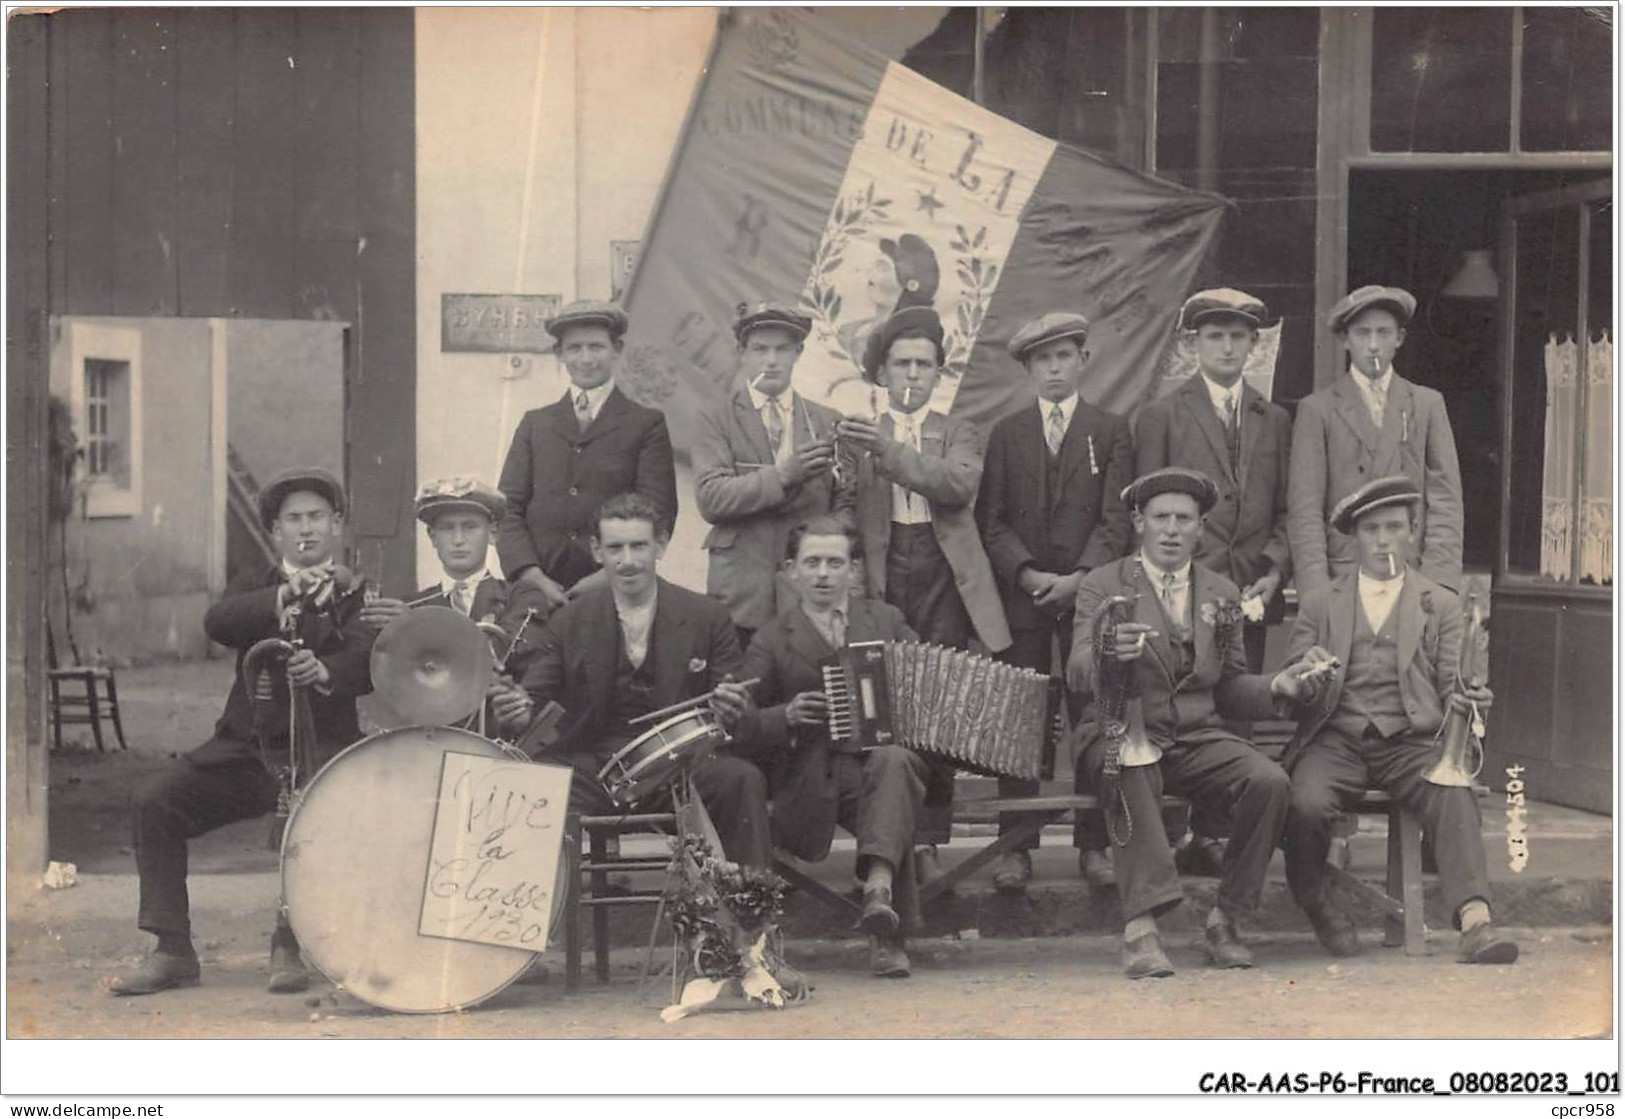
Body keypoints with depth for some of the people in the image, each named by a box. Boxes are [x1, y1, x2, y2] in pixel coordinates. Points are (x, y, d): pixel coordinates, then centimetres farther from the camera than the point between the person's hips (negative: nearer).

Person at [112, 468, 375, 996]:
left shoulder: (356, 593, 7)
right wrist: (284, 596, -25)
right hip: (244, 746, 4)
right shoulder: (256, 586, 16)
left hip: (319, 747, -3)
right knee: (153, 801, -14)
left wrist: (324, 671, -36)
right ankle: (172, 952, -9)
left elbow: (367, 664, -13)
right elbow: (217, 621, -9)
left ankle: (291, 946, -18)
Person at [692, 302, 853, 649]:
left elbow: (845, 503, 13)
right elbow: (710, 498, -8)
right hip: (741, 594, -2)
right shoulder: (715, 421, 5)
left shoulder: (827, 422, 13)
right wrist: (782, 474, -19)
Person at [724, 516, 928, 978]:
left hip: (885, 758, 1)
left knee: (894, 758, -36)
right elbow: (745, 727, 6)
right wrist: (786, 717, -15)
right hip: (811, 787, -1)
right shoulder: (772, 640, 13)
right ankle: (886, 932, -31)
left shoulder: (887, 621, 21)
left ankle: (878, 890, -49)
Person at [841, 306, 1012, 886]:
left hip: (942, 578, 1)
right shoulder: (856, 435, 14)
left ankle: (927, 841, 3)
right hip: (882, 579, -1)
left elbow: (960, 483, -7)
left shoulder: (959, 433, 15)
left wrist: (889, 451, -17)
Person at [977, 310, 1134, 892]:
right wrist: (1028, 574, -9)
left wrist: (1080, 577, -12)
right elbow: (991, 520, 5)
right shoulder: (1007, 433, 12)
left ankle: (1094, 844, 5)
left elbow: (1116, 517, 1)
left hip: (1089, 592, -1)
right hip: (1021, 594, 1)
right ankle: (1016, 845, 2)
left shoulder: (1111, 431, 9)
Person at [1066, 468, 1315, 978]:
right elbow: (1077, 674, -9)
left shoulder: (1222, 594, 17)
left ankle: (1225, 918, -12)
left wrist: (1274, 687, -1)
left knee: (1269, 781, -25)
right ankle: (1139, 926, -40)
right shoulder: (1102, 586, 5)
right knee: (1133, 775, -38)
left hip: (1199, 740, 4)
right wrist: (1108, 652, -32)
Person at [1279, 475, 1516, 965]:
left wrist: (1465, 701, -15)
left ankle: (1475, 923, -42)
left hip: (1410, 743, 0)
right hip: (1336, 741, 0)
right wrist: (1305, 672, -13)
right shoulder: (1319, 604, 17)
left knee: (1455, 796, -32)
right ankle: (1317, 906, -3)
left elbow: (1450, 688, 10)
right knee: (1306, 804, -30)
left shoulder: (1441, 605, 16)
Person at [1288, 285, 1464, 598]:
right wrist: (1316, 590, -9)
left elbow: (1445, 500, 9)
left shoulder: (1428, 404, 15)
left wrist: (1438, 581, -3)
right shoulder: (1317, 410, 8)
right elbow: (1304, 509, 1)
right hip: (1340, 579, -2)